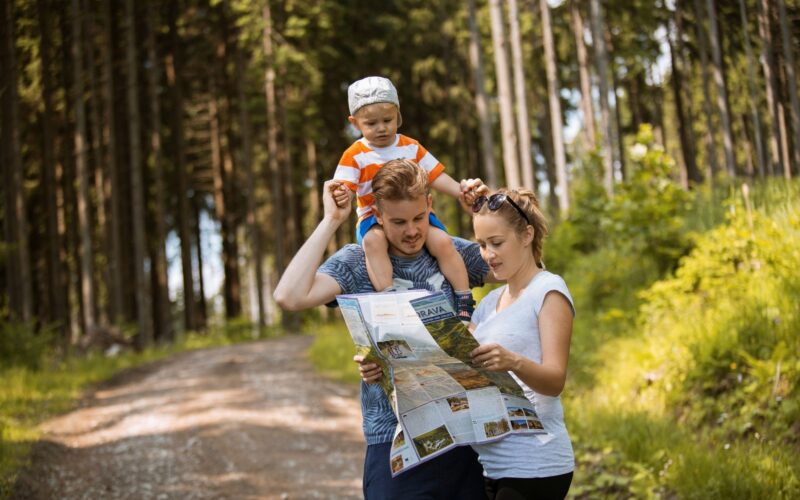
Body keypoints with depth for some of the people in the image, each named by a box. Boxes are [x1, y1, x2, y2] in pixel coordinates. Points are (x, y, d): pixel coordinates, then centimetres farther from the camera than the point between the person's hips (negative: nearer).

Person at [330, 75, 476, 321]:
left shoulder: (412, 148, 8)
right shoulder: (354, 156, -1)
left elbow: (436, 176, 7)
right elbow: (345, 189, -10)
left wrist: (461, 191, -10)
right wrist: (342, 196, -35)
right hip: (374, 219, -2)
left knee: (442, 240, -23)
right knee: (373, 240, -36)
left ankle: (465, 302, -12)